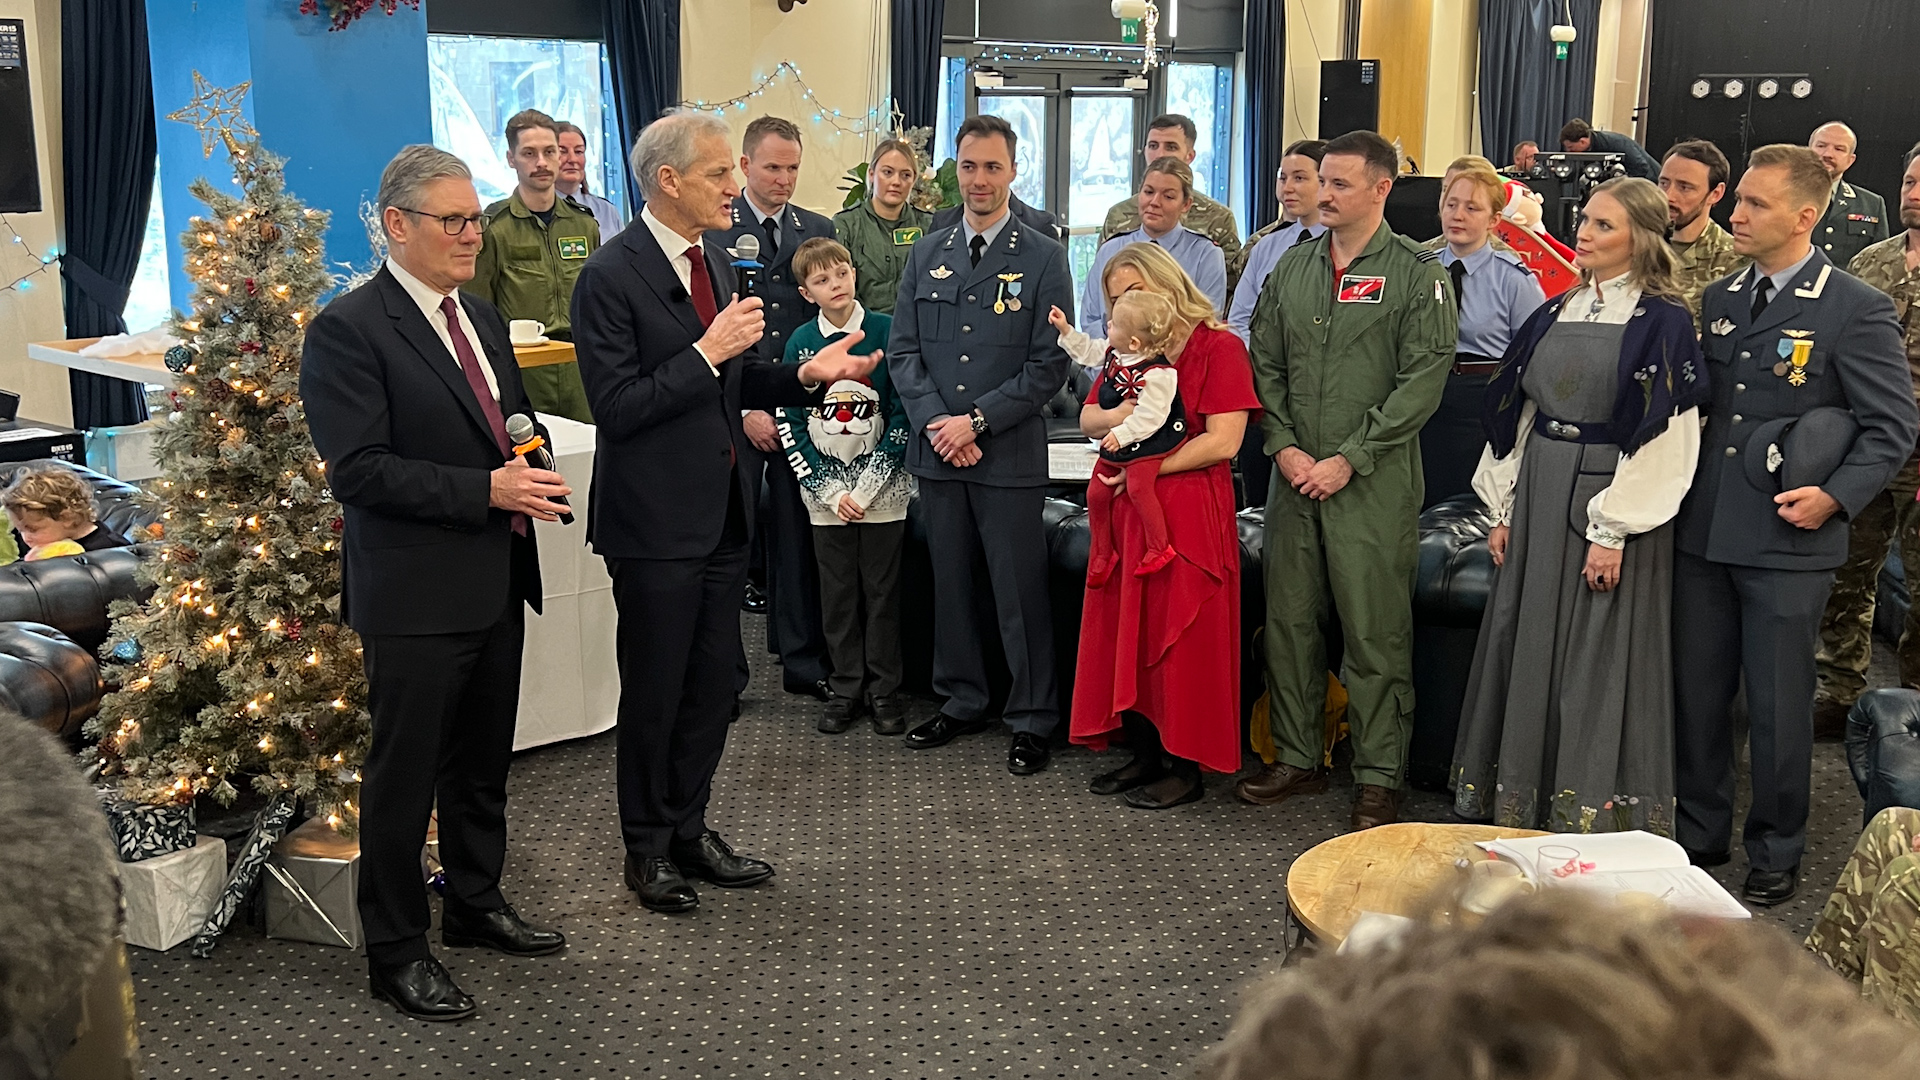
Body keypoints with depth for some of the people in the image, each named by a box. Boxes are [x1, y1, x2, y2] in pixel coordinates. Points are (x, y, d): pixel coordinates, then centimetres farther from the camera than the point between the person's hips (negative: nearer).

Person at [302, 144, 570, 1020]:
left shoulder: (481, 317, 12)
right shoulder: (347, 330, -13)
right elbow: (358, 468, -19)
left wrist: (529, 468, 0)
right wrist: (485, 491, -24)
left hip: (497, 581, 8)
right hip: (414, 593, -8)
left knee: (482, 763, 20)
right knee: (404, 775, 5)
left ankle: (475, 905, 38)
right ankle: (395, 950, 19)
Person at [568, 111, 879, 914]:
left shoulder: (714, 258, 10)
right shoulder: (611, 276, -16)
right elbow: (617, 409, -20)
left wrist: (805, 375, 0)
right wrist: (707, 351, -24)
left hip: (722, 511, 8)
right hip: (656, 522, -7)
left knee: (712, 684, 15)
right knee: (654, 692, 7)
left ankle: (689, 831, 32)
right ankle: (647, 847, 25)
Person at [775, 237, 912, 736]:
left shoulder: (887, 332, -4)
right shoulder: (800, 344, 1)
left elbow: (903, 414, -5)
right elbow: (791, 425, 2)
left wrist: (866, 486, -11)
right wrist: (832, 491, -7)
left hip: (882, 489, -2)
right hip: (826, 494, 2)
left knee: (882, 591, 4)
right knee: (837, 594, 8)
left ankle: (884, 691, 16)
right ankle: (846, 689, 20)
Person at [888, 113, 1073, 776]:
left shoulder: (1044, 258, -1)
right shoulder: (926, 256, 11)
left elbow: (1050, 363, -6)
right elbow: (903, 350, 8)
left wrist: (978, 421, -13)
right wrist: (935, 422, -8)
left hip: (1010, 454, -4)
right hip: (936, 449, 4)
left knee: (1020, 591, 0)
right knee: (950, 584, 12)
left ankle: (1032, 720, 12)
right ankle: (961, 702, 27)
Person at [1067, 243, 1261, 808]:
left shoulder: (1218, 347, -6)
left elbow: (1222, 442, -14)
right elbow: (1088, 420, 14)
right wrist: (1117, 416, -9)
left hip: (1188, 512, -7)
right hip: (1127, 510, 7)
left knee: (1181, 637, -3)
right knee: (1126, 632, 7)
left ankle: (1187, 767, 7)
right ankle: (1145, 755, 19)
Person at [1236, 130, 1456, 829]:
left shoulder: (1416, 274, -3)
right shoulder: (1293, 267, 13)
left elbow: (1423, 379, -10)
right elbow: (1265, 363, 12)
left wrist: (1348, 459, -14)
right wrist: (1284, 446, -3)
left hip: (1373, 483, -5)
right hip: (1294, 477, 5)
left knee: (1375, 635, -1)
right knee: (1289, 622, 10)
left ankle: (1378, 778, 10)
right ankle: (1297, 759, 23)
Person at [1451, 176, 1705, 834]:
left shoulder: (1662, 323, -7)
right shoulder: (1554, 315, 11)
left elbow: (1664, 435, -13)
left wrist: (1614, 533, -16)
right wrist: (1504, 509, 9)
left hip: (1612, 501, -6)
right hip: (1539, 496, 6)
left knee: (1599, 656, 0)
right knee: (1526, 642, 10)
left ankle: (1595, 814, 13)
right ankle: (1516, 804, 23)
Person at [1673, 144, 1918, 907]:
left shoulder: (1857, 310, -7)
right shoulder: (1718, 299, 10)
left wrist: (1835, 496, -19)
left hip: (1787, 541, -5)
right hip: (1701, 531, 5)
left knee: (1777, 704, 5)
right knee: (1695, 692, 12)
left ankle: (1776, 854, 23)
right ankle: (1699, 834, 29)